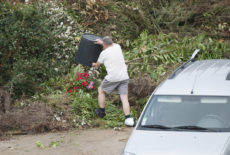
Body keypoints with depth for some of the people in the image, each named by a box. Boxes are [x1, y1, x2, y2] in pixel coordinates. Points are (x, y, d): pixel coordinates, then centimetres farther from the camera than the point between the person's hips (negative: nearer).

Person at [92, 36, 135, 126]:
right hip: (124, 77, 4)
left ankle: (101, 111, 27)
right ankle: (128, 118, -11)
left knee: (101, 90, 21)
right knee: (124, 98, 0)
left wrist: (94, 65, 41)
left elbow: (97, 65, 18)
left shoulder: (104, 53, -1)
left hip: (112, 78, -4)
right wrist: (101, 42, 49)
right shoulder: (117, 47, 11)